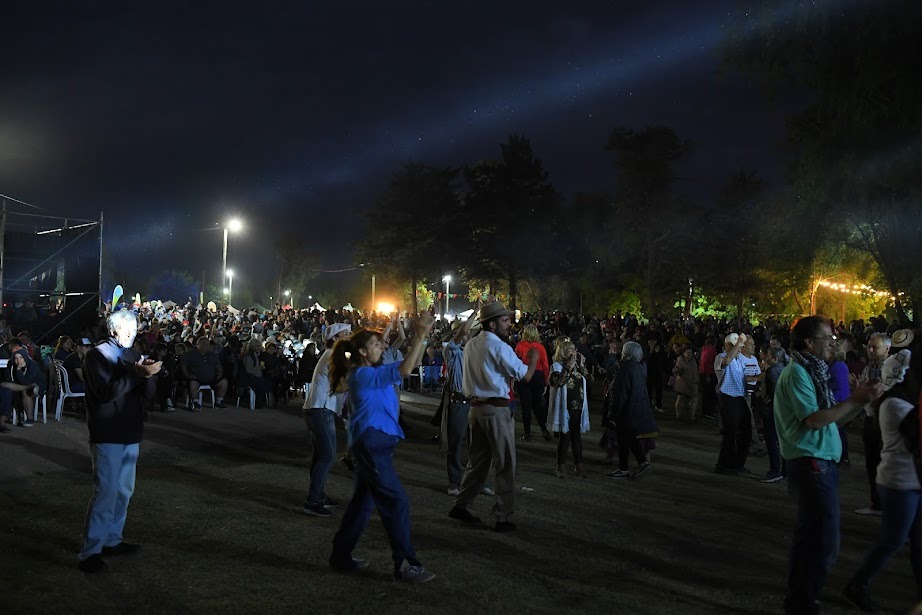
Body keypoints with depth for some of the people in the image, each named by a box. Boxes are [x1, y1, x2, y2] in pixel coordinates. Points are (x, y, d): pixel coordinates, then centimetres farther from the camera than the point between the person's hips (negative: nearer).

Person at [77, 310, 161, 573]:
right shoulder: (98, 354, -7)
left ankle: (111, 539, 24)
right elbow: (106, 392, -21)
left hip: (130, 434, 8)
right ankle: (89, 552, -4)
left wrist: (148, 375, -14)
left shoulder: (132, 354, 14)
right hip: (107, 436, -8)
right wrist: (138, 373, -25)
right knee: (106, 493, -10)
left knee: (124, 491, 12)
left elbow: (148, 392, 7)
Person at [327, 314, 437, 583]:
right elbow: (404, 370, -25)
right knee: (396, 501, -8)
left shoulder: (371, 372, 14)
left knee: (362, 501, 16)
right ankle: (404, 564, -3)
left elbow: (410, 364, 14)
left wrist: (420, 336, 1)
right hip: (372, 442, -10)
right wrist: (420, 336, -23)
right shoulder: (363, 375, -15)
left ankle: (341, 555, 25)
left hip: (376, 442, 10)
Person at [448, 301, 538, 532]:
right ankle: (503, 517, 7)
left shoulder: (471, 345, 9)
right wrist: (533, 359, 6)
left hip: (476, 407, 8)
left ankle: (461, 506, 21)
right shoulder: (499, 346, -14)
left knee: (478, 460, 18)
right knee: (505, 465, 2)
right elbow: (525, 376, -13)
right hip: (497, 410, -7)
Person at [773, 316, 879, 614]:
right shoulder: (797, 372, -13)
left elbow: (832, 419, 16)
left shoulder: (811, 370, 15)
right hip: (811, 464, -10)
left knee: (809, 536, 18)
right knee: (824, 543, -6)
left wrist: (859, 400, 4)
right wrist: (855, 400, -15)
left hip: (819, 463, 10)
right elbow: (814, 420, -20)